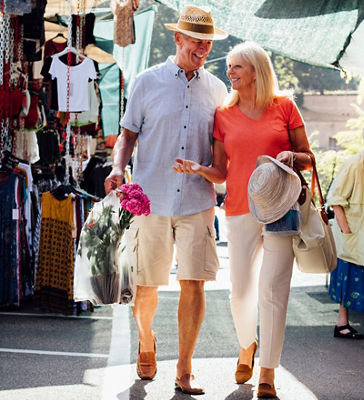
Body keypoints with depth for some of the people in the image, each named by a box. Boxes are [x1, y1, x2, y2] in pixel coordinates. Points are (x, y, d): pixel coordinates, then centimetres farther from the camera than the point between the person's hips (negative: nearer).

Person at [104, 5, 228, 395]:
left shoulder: (216, 89, 11)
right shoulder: (148, 82, 4)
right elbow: (128, 134, 8)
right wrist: (118, 168, -10)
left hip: (197, 201, 1)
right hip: (151, 198, -1)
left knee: (193, 284, -6)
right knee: (145, 286, 4)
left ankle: (184, 371, 5)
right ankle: (146, 340, 35)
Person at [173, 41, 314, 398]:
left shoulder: (284, 106, 4)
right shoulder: (223, 115, 8)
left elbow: (308, 158, 9)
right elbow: (222, 173, 8)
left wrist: (291, 156, -12)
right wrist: (200, 169, -11)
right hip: (240, 211, 2)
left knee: (272, 291, -6)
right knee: (240, 291, 4)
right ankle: (247, 346, 35)